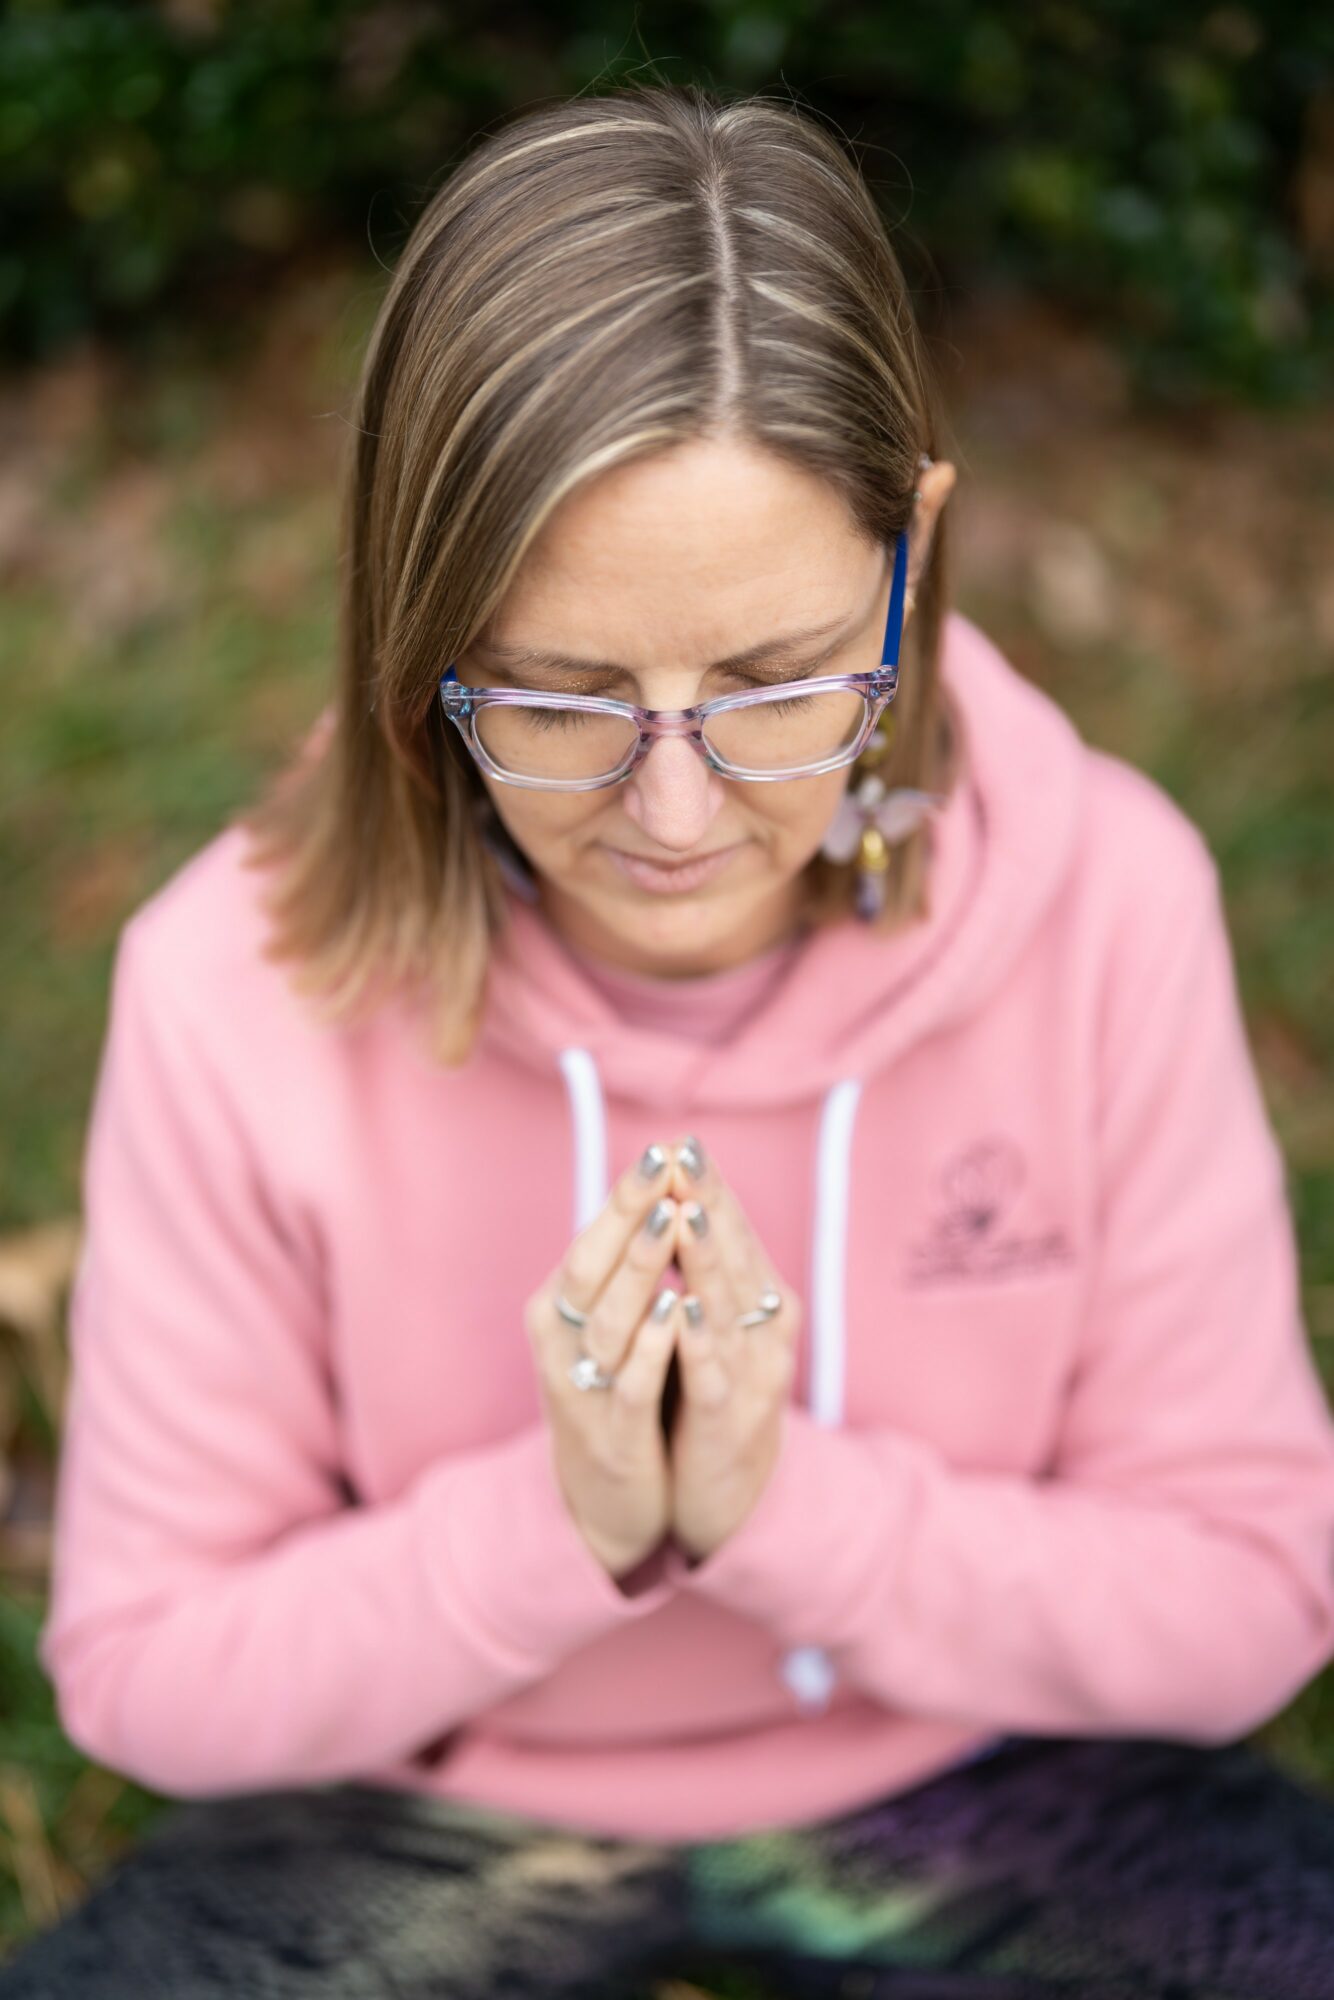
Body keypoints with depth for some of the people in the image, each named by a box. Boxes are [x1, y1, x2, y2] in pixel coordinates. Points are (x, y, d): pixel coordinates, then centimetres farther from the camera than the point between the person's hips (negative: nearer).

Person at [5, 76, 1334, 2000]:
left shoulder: (1101, 899, -20)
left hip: (971, 1772, 0)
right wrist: (553, 1519, -27)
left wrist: (788, 1503, -27)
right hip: (440, 1810, 1)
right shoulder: (239, 986, -22)